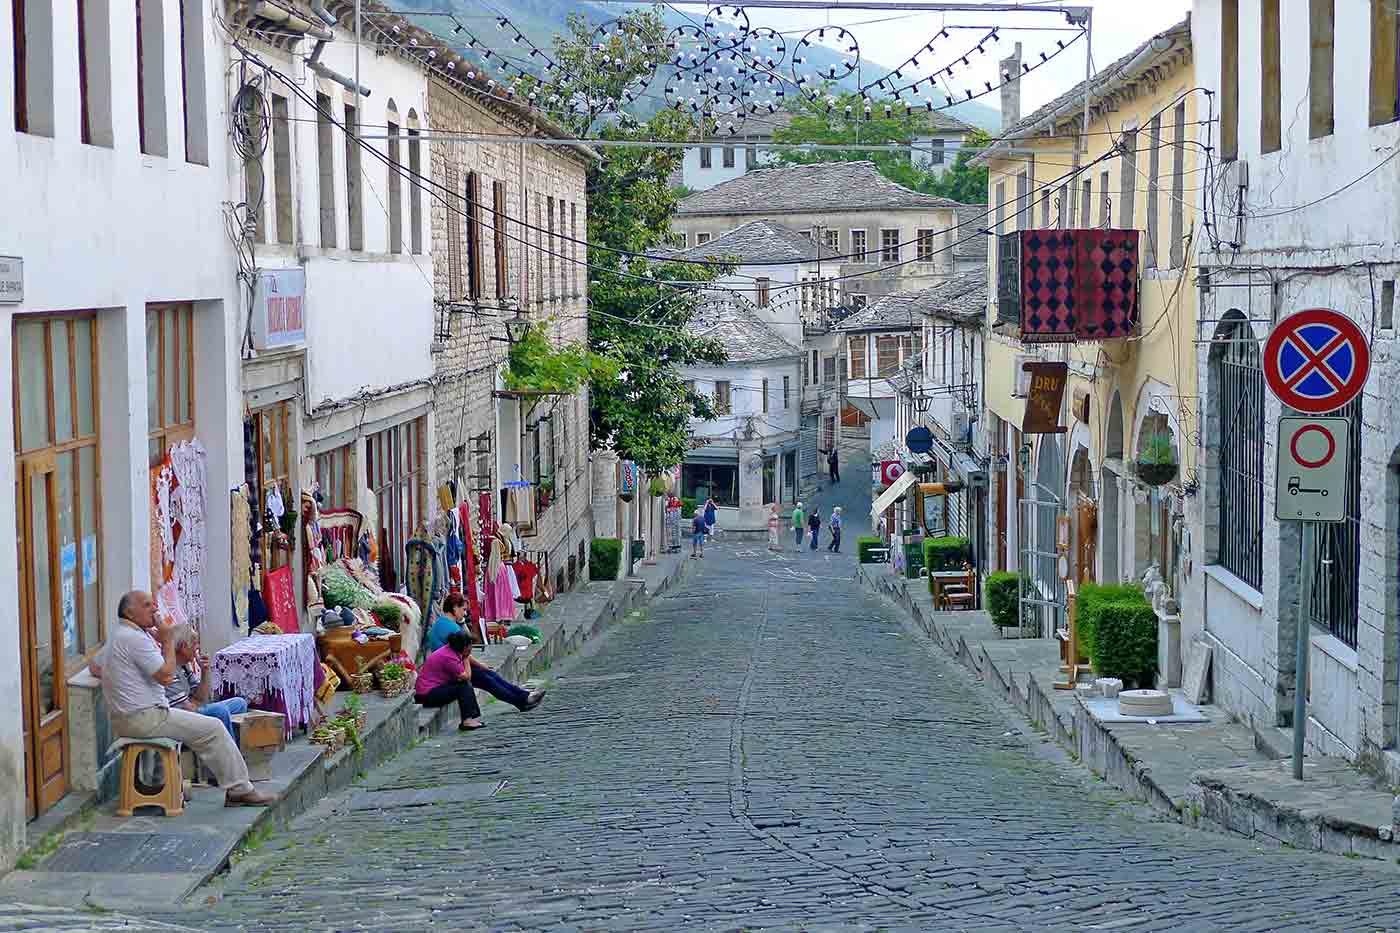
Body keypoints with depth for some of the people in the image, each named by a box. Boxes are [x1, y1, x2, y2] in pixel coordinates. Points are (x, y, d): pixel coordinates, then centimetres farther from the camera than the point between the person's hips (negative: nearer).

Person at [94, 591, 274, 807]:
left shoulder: (115, 635, 14)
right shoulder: (135, 638, -18)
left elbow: (96, 669, 25)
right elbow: (166, 675, -21)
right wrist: (168, 641, -8)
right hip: (145, 718, -11)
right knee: (214, 729, -5)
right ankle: (240, 790, 1)